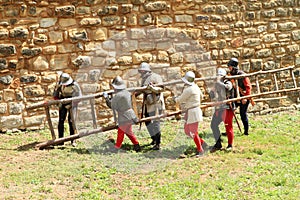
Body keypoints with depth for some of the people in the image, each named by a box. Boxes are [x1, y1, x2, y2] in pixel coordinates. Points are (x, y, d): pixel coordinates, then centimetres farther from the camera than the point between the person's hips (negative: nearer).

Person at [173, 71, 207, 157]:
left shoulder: (188, 90, -21)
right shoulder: (195, 87, 7)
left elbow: (180, 99, -10)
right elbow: (201, 96, 23)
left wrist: (175, 98, 11)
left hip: (193, 112, -10)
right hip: (189, 113, 10)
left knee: (193, 132, -4)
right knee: (187, 130, 15)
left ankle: (200, 150, 4)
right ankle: (201, 142, 22)